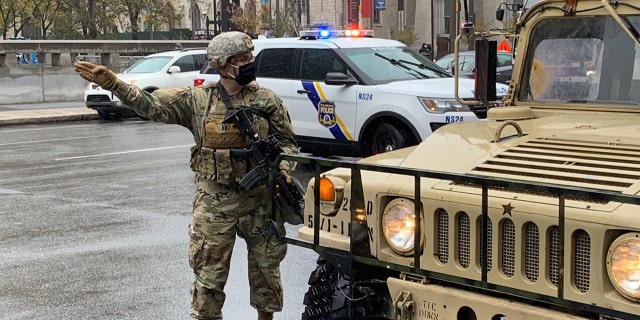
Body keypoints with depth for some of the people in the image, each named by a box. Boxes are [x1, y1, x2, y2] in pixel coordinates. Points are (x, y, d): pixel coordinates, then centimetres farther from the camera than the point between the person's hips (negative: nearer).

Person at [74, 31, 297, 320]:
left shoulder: (266, 100, 0)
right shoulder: (197, 99, 0)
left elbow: (286, 141, 7)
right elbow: (152, 105, -4)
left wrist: (283, 166, -14)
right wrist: (113, 83, -15)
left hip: (260, 199, 1)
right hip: (214, 201, -1)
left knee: (265, 266, 13)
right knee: (208, 272, 4)